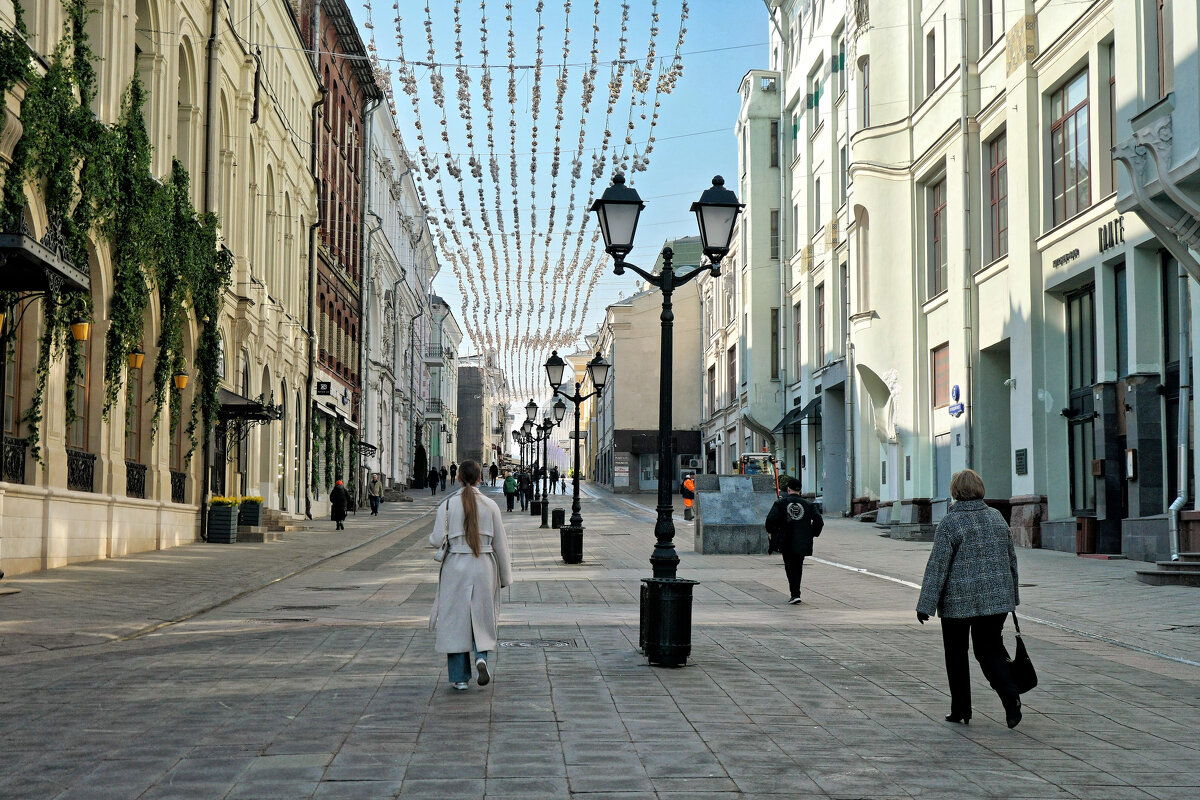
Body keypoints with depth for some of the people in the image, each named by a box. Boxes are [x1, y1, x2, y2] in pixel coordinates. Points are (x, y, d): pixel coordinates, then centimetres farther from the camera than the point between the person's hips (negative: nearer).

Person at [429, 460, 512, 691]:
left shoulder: (447, 505, -5)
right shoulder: (490, 505, -1)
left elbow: (437, 540, -8)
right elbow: (500, 543, 3)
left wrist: (433, 534, 17)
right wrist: (504, 576, 12)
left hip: (455, 567, -1)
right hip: (484, 568, 1)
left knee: (456, 619, 7)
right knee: (482, 618, 16)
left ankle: (459, 676, 9)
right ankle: (481, 657, -9)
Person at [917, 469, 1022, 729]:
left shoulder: (950, 522, -11)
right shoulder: (997, 517, 5)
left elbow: (937, 566, -13)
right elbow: (1012, 559, 12)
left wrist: (925, 606, -10)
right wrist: (1012, 596, 23)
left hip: (958, 601, -4)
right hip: (997, 598, 4)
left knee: (956, 654, 11)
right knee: (990, 650, 11)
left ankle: (961, 709, 17)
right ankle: (1011, 697, -12)